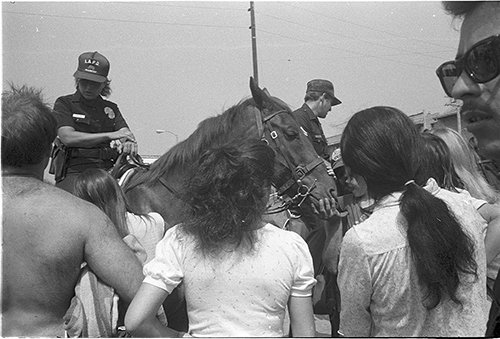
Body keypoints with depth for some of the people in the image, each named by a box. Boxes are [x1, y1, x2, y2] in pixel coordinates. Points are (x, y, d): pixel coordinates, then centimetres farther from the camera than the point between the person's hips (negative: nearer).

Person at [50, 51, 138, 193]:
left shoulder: (111, 108, 20)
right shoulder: (64, 103, 8)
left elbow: (126, 132, 6)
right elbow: (68, 137, -7)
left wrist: (129, 142, -21)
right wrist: (110, 135, -13)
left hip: (108, 169, 4)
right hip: (75, 170, -4)